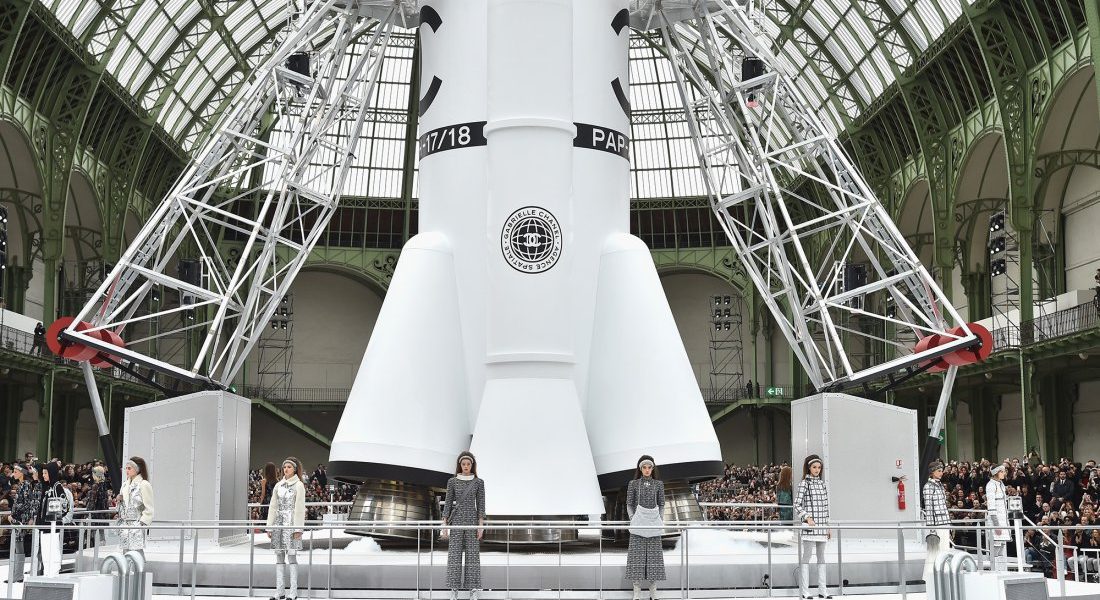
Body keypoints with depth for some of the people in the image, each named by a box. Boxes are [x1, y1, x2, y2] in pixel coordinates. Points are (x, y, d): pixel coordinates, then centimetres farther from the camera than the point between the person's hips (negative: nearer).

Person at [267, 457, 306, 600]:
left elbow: (299, 508, -7)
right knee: (279, 556, 6)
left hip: (291, 523, -5)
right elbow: (273, 506, 13)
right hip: (279, 523, 5)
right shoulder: (278, 485, 13)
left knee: (291, 555, -5)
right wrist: (270, 526, 8)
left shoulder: (299, 485, -2)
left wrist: (298, 528, -13)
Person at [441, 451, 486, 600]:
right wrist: (445, 525, -1)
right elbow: (448, 503, 4)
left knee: (473, 554, -2)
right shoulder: (452, 481, 3)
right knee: (454, 554, -1)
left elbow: (481, 504, 1)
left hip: (472, 520, 0)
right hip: (456, 520, 1)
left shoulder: (479, 482, 2)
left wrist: (481, 526, -7)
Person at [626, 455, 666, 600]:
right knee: (637, 554, -2)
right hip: (638, 522, -1)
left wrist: (659, 519, -1)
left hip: (654, 523, 1)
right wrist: (633, 519, -4)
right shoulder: (633, 484, 4)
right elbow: (629, 504, 6)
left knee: (654, 554, 2)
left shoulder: (659, 484, 6)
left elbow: (661, 504, 10)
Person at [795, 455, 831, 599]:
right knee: (806, 556, -4)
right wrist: (807, 517, -21)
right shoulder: (804, 483, -5)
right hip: (809, 526, -7)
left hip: (822, 526, 7)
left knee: (821, 557, 10)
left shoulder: (822, 484, 13)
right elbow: (797, 505, -9)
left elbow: (825, 506, 16)